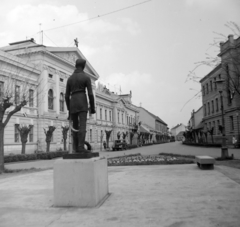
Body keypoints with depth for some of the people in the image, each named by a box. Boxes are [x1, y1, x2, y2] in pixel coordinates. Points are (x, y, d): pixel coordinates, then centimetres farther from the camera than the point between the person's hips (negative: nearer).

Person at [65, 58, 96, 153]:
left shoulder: (70, 78, 12)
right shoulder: (86, 77, 0)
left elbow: (67, 96, 10)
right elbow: (90, 94, -6)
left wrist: (69, 110, 15)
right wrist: (92, 108, 0)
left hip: (72, 104, 4)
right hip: (82, 103, -4)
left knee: (75, 127, 10)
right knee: (82, 126, -12)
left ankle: (77, 148, 6)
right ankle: (81, 147, -25)